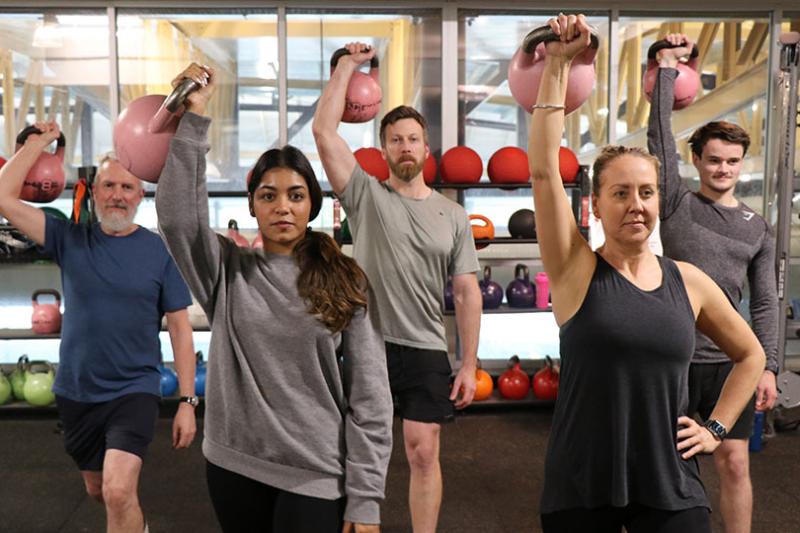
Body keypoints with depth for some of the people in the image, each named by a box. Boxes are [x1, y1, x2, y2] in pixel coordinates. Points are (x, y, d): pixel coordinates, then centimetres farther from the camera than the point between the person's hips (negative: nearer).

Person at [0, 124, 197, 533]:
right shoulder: (70, 239, -1)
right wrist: (39, 141, -5)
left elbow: (180, 328, -6)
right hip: (75, 392, 4)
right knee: (98, 490, 20)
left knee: (118, 492, -21)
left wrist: (187, 401, -9)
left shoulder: (161, 251, -7)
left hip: (134, 391, -3)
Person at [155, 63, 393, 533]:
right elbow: (177, 214, -18)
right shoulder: (228, 271, 0)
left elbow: (369, 394, -6)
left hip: (316, 474, -2)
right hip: (233, 466, 2)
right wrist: (194, 116, -19)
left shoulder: (345, 283, -5)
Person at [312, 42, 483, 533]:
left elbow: (468, 293, 3)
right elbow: (323, 129, -8)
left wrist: (469, 365, -2)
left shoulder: (454, 217, 4)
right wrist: (348, 65, -1)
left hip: (426, 350, 1)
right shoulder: (366, 195, 0)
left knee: (424, 453, 5)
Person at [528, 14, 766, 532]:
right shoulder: (577, 270, -7)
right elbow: (543, 170, -18)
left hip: (671, 488, 2)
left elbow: (750, 355, 18)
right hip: (580, 487, -2)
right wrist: (558, 63, -18)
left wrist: (716, 427, 9)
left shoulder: (689, 281, 2)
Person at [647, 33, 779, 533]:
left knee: (735, 463, 7)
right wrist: (667, 67, -7)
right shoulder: (677, 204, -1)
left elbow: (765, 303, 7)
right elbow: (660, 138, -9)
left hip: (729, 361, 2)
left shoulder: (758, 228, 7)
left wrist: (769, 368, 0)